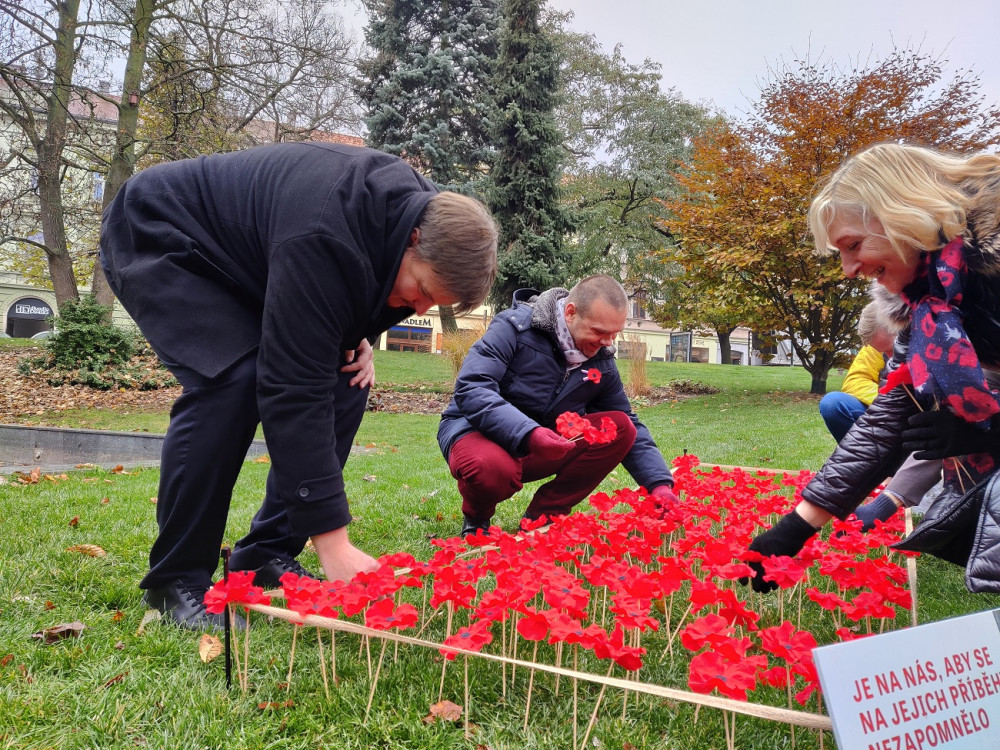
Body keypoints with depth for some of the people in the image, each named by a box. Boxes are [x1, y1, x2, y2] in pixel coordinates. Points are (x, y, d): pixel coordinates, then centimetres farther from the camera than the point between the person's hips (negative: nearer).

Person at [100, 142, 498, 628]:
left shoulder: (421, 209, -12)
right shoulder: (322, 240, -40)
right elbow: (294, 388, -41)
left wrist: (357, 337, -11)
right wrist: (333, 542, -41)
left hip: (245, 261, 8)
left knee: (346, 381, -8)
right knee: (232, 381, -31)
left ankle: (266, 553, 3)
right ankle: (176, 579, -12)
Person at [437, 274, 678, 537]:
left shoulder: (601, 363, -2)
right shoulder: (515, 327, -18)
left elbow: (632, 427, 5)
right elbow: (470, 389, -28)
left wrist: (660, 485, -9)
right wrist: (528, 433, -41)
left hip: (545, 448, 5)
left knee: (621, 428, -14)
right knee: (492, 469, -41)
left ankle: (542, 516, -3)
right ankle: (475, 520, -2)